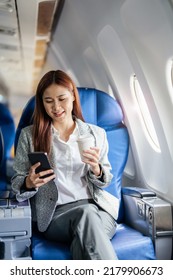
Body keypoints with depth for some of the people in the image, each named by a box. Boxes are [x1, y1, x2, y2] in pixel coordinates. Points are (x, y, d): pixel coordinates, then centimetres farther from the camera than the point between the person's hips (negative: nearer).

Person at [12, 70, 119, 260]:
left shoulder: (96, 133, 12)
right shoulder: (29, 135, 8)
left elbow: (105, 181, 14)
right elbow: (17, 183, 9)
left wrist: (96, 169, -9)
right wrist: (29, 183, -15)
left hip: (96, 208, 1)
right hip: (54, 214, -1)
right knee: (87, 213, -34)